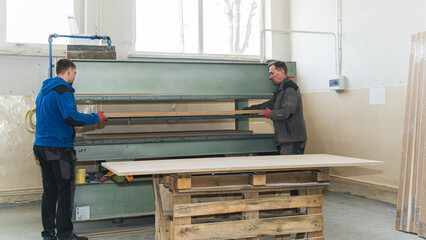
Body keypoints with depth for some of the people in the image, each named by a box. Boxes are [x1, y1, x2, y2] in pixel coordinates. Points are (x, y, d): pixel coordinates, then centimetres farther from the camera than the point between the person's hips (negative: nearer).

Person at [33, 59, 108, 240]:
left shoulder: (44, 90, 17)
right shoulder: (63, 90, -12)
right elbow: (72, 118, -23)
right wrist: (96, 118, -12)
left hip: (41, 146, 9)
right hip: (59, 148, -9)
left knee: (49, 191, 11)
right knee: (65, 192, -2)